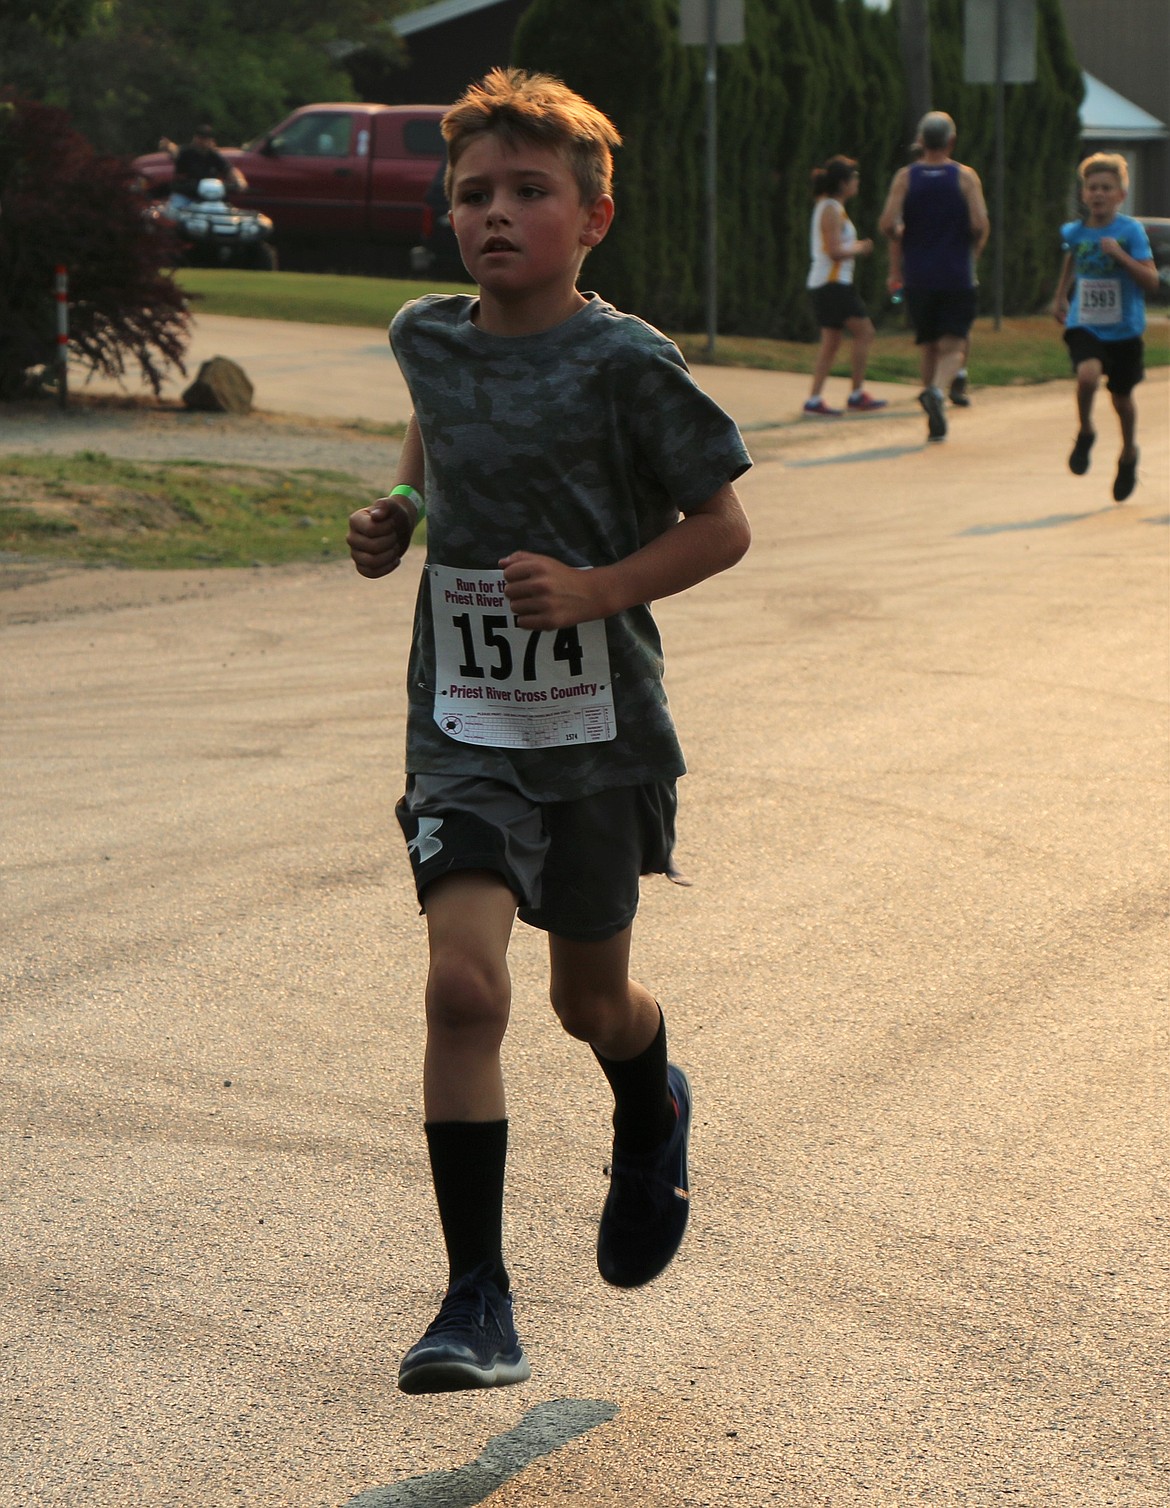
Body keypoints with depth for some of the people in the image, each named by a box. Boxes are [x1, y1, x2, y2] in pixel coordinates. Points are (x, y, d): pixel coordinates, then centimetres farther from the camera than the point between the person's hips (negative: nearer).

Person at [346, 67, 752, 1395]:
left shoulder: (627, 364, -12)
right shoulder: (427, 338, 2)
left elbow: (722, 527, -6)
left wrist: (594, 589, -20)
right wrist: (396, 517, 7)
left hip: (600, 731, -2)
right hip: (463, 727, 2)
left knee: (589, 997, 15)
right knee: (463, 983, -16)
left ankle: (651, 1118, 54)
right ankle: (477, 1302, -9)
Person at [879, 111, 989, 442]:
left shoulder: (905, 177, 1)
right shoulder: (966, 176, -2)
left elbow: (886, 224, -10)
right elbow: (981, 224, -12)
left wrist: (903, 239, 11)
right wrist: (974, 251, 8)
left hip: (918, 275, 2)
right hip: (957, 276, -2)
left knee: (927, 343, 14)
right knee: (953, 345, -2)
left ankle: (935, 423, 12)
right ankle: (938, 390, -33)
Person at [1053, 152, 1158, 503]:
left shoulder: (1131, 231, -11)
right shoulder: (1075, 232, -1)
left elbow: (1151, 280, -16)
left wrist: (1120, 254, -26)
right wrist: (1060, 296, 26)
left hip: (1123, 329, -1)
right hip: (1084, 326, 1)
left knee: (1121, 396, 12)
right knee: (1088, 374, -27)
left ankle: (1129, 452, 40)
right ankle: (1085, 434, 1)